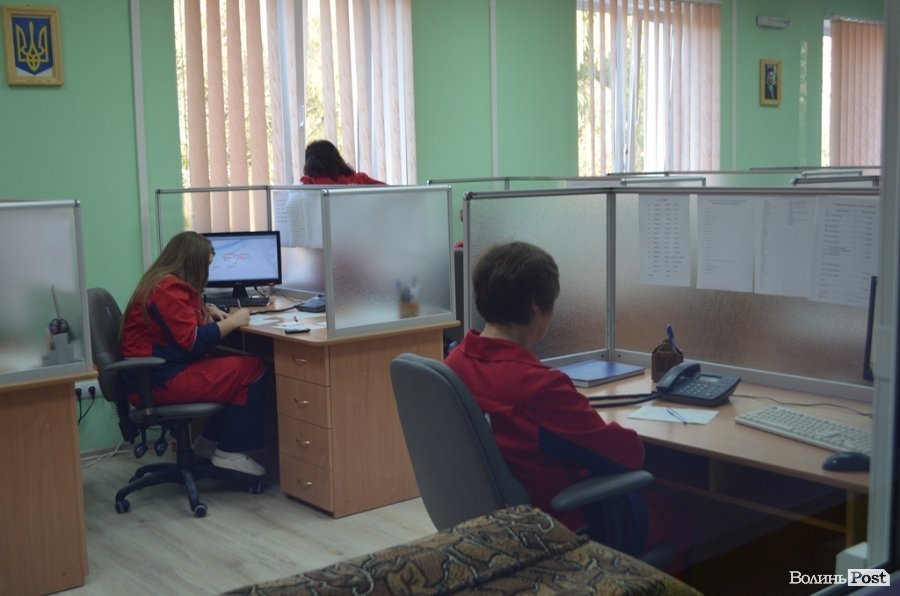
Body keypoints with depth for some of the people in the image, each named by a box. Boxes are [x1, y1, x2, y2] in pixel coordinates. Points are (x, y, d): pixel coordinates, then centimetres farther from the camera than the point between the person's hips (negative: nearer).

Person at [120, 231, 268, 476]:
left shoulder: (162, 282, 14)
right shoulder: (169, 288, -18)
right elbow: (193, 342, -22)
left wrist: (207, 312, 13)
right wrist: (232, 322, -10)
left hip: (152, 373, 11)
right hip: (158, 382, -11)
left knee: (235, 366, 13)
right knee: (253, 370, -11)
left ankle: (208, 442, 17)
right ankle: (230, 453, -2)